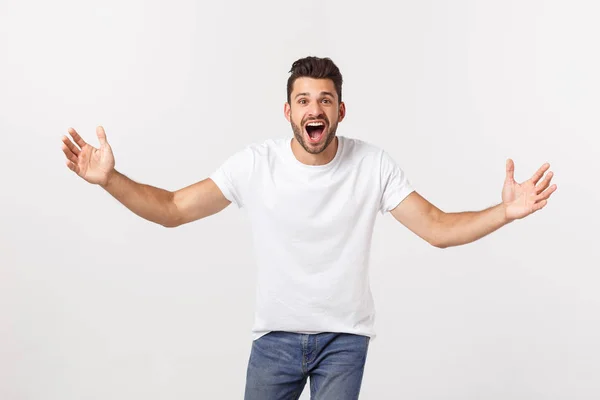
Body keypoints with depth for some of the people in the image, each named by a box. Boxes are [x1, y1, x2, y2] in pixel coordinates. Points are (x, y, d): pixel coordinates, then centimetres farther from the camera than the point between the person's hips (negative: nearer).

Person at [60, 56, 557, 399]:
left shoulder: (373, 165, -11)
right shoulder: (255, 164, -12)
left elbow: (438, 228, -11)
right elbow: (172, 210, -11)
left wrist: (506, 211, -27)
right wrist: (109, 178, -26)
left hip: (345, 337, 0)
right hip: (275, 334, 1)